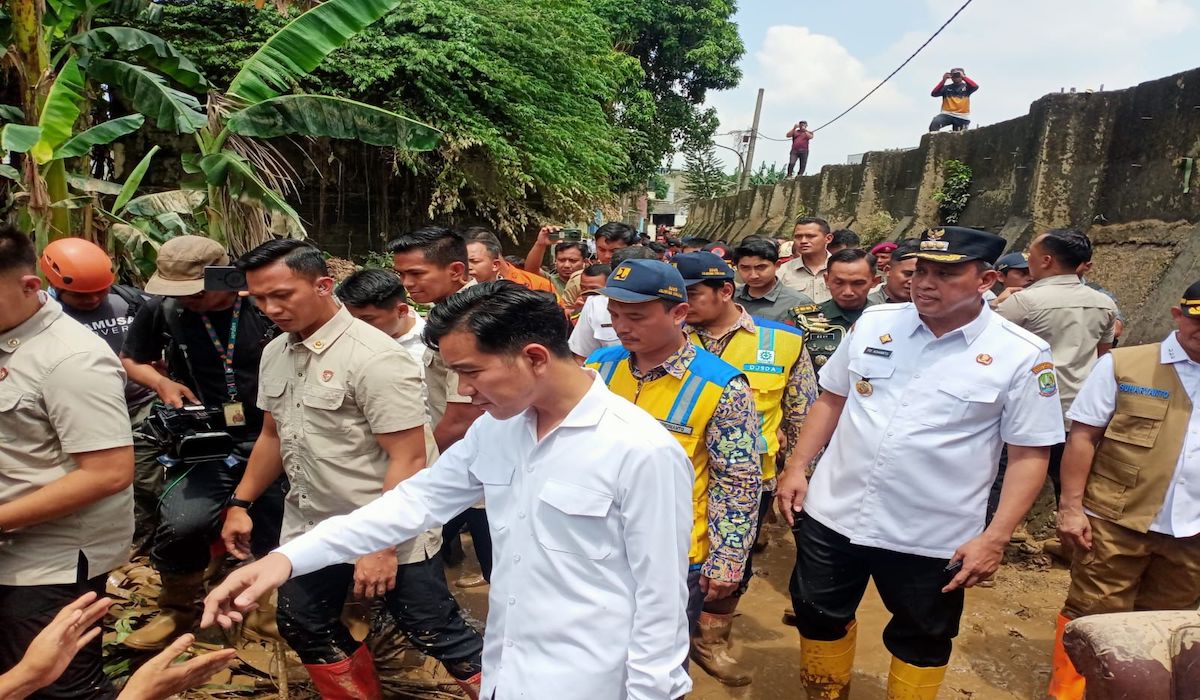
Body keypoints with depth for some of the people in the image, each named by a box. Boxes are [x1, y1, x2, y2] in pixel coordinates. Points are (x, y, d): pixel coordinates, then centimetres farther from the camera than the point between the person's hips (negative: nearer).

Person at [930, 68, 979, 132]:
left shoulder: (966, 87, 9)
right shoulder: (946, 88, 11)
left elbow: (975, 86, -12)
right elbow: (934, 94, -3)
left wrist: (963, 77, -13)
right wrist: (943, 80, -10)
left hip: (962, 118, 0)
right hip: (947, 114, 0)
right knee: (934, 125, -30)